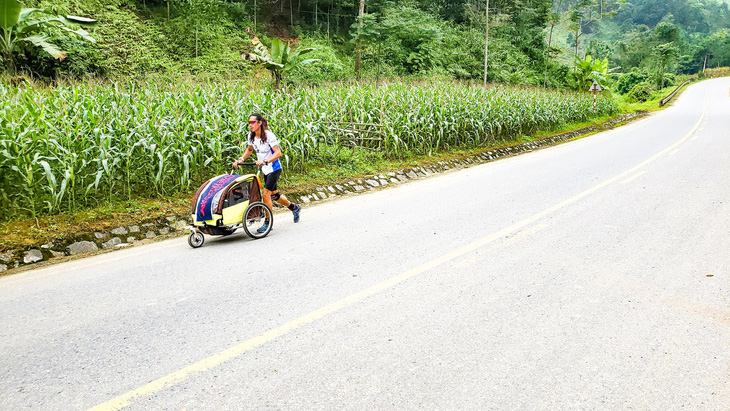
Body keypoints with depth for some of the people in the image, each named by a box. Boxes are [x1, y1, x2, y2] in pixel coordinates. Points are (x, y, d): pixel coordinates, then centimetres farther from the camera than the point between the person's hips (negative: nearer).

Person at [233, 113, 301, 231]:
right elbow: (249, 149, 16)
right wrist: (240, 159, 0)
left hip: (274, 168, -7)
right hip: (265, 170, 8)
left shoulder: (269, 135, -22)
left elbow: (278, 153, -26)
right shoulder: (251, 136, -1)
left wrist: (265, 161, -39)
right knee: (274, 195, 16)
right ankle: (294, 207, 40)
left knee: (266, 193, -16)